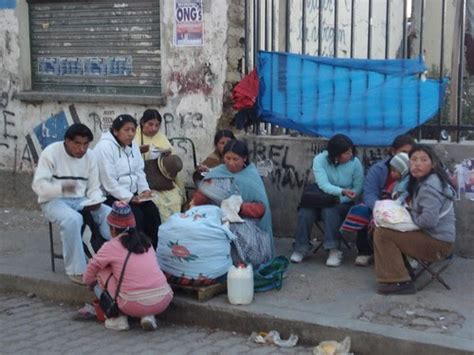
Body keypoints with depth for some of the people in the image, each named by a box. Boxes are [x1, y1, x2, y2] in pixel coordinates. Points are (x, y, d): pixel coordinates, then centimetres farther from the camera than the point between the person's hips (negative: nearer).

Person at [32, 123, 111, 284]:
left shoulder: (90, 156, 3)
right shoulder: (51, 153, -11)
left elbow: (94, 187, 5)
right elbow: (38, 185, -16)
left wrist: (95, 201, -19)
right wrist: (62, 187, -35)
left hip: (80, 201, 5)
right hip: (54, 201, -5)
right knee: (72, 219, -37)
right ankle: (76, 271, -28)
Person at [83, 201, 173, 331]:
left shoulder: (111, 246, 3)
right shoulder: (145, 241, 16)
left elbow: (88, 279, 13)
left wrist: (90, 281, 35)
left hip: (134, 305, -4)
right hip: (163, 301, 4)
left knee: (101, 273, 14)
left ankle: (119, 318, 12)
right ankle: (149, 315, 13)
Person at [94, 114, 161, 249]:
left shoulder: (132, 145, 9)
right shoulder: (105, 147, -16)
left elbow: (139, 171, 10)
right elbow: (108, 182, -21)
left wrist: (144, 190, -8)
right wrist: (130, 198, -22)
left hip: (131, 194, 7)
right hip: (110, 196, -7)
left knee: (152, 211, -13)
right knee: (135, 214, -25)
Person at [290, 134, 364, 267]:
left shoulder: (355, 163, -11)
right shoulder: (320, 160, -14)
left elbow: (358, 188, -9)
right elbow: (323, 185, -26)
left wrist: (341, 198, -24)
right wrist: (342, 191, -44)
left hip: (343, 203, -1)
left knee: (330, 211, -34)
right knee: (305, 212, -28)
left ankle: (334, 250, -35)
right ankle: (301, 248, -14)